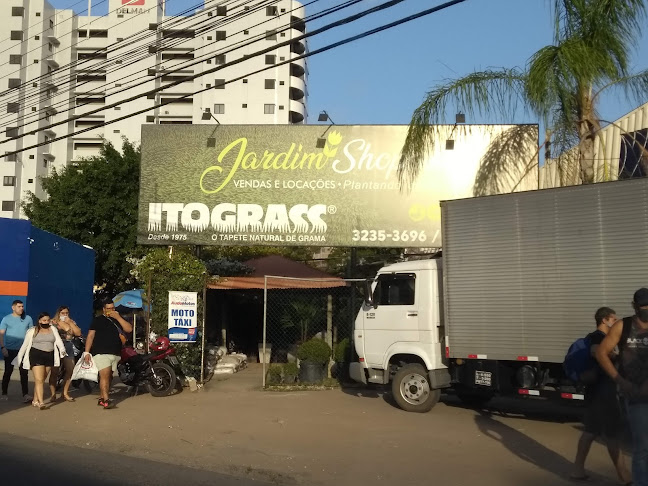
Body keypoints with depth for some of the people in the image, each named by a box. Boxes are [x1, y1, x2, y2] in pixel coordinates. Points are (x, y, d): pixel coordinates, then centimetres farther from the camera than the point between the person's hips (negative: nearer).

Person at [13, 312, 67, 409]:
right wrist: (19, 358, 6)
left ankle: (35, 400, 21)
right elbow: (25, 345, 7)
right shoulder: (32, 331, 4)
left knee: (42, 380, 9)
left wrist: (62, 349, -20)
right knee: (39, 380, -12)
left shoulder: (53, 329, 10)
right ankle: (41, 402, -17)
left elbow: (58, 340, -2)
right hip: (36, 355, -3)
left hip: (50, 356, 3)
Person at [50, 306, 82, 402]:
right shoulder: (53, 322, 4)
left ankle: (65, 393, 15)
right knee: (54, 371, -6)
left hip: (68, 348, 4)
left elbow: (78, 333, 2)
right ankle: (53, 394, 3)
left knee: (70, 371, 3)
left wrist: (70, 322, -2)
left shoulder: (72, 322, 16)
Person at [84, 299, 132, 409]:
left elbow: (129, 329, 2)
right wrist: (87, 352, -8)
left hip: (115, 354, 5)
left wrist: (118, 317, -6)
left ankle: (101, 399, 17)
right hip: (101, 353, -5)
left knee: (108, 377, 8)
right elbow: (90, 336, 2)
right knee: (105, 375, -16)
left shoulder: (118, 319, 18)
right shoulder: (98, 320, 6)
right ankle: (106, 400, -22)